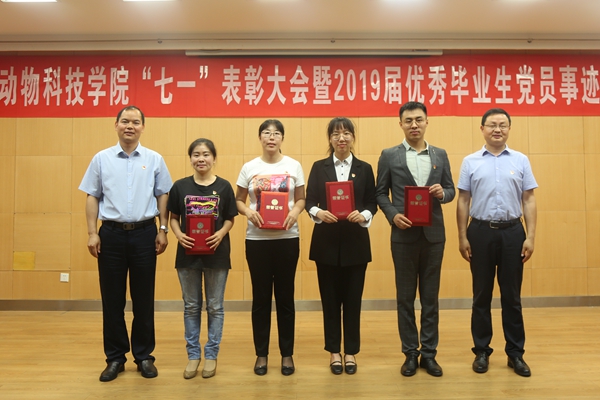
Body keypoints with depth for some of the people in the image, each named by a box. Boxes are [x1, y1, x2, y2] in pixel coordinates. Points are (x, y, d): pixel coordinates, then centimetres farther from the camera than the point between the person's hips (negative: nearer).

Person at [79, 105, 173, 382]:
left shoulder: (155, 160, 4)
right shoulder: (101, 159, 5)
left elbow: (163, 196, 4)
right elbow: (92, 197, 5)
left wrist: (163, 230, -1)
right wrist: (92, 233, -2)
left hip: (144, 233, 0)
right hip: (111, 234, 1)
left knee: (143, 299, 7)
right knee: (112, 299, 7)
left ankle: (144, 356, 20)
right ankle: (115, 358, 20)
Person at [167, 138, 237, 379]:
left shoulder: (223, 186, -3)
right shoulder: (180, 186, 0)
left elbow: (230, 219, 1)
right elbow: (174, 218, 5)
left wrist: (221, 233, -18)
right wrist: (178, 235, -14)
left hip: (216, 253, -1)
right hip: (188, 253, 1)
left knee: (215, 307, 9)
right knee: (191, 307, 11)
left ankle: (211, 355, 22)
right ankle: (193, 355, 25)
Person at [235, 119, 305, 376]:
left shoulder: (294, 166, 4)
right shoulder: (249, 168, 4)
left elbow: (301, 199, 7)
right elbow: (238, 200, 7)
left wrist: (295, 212, -14)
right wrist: (248, 212, -13)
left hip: (287, 238, 0)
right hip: (257, 239, 0)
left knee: (285, 296, 7)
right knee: (261, 297, 7)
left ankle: (287, 354, 20)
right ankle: (261, 354, 21)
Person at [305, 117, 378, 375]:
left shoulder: (364, 169, 6)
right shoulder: (319, 167, 5)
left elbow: (372, 203, 3)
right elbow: (309, 201, 1)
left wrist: (363, 215, -17)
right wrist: (318, 212, -20)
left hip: (355, 241, 0)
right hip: (326, 241, 0)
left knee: (353, 298, 7)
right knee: (330, 298, 7)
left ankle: (351, 352, 21)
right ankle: (334, 351, 21)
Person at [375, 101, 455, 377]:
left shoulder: (440, 155, 9)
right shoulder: (389, 155, 2)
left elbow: (451, 190, 11)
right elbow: (380, 193, 2)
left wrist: (442, 193, -12)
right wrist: (393, 215, -14)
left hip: (434, 234, 2)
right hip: (404, 234, -2)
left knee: (430, 296, 9)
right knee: (405, 297, 7)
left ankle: (429, 353, 21)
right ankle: (410, 354, 19)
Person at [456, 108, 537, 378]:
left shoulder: (521, 160, 5)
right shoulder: (470, 162, 3)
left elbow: (529, 200, 3)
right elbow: (463, 202, 3)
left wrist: (530, 237, -4)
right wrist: (462, 237, -2)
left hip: (512, 231, 1)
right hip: (481, 231, 0)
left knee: (511, 295, 8)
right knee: (482, 295, 8)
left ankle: (516, 353, 20)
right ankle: (482, 351, 20)